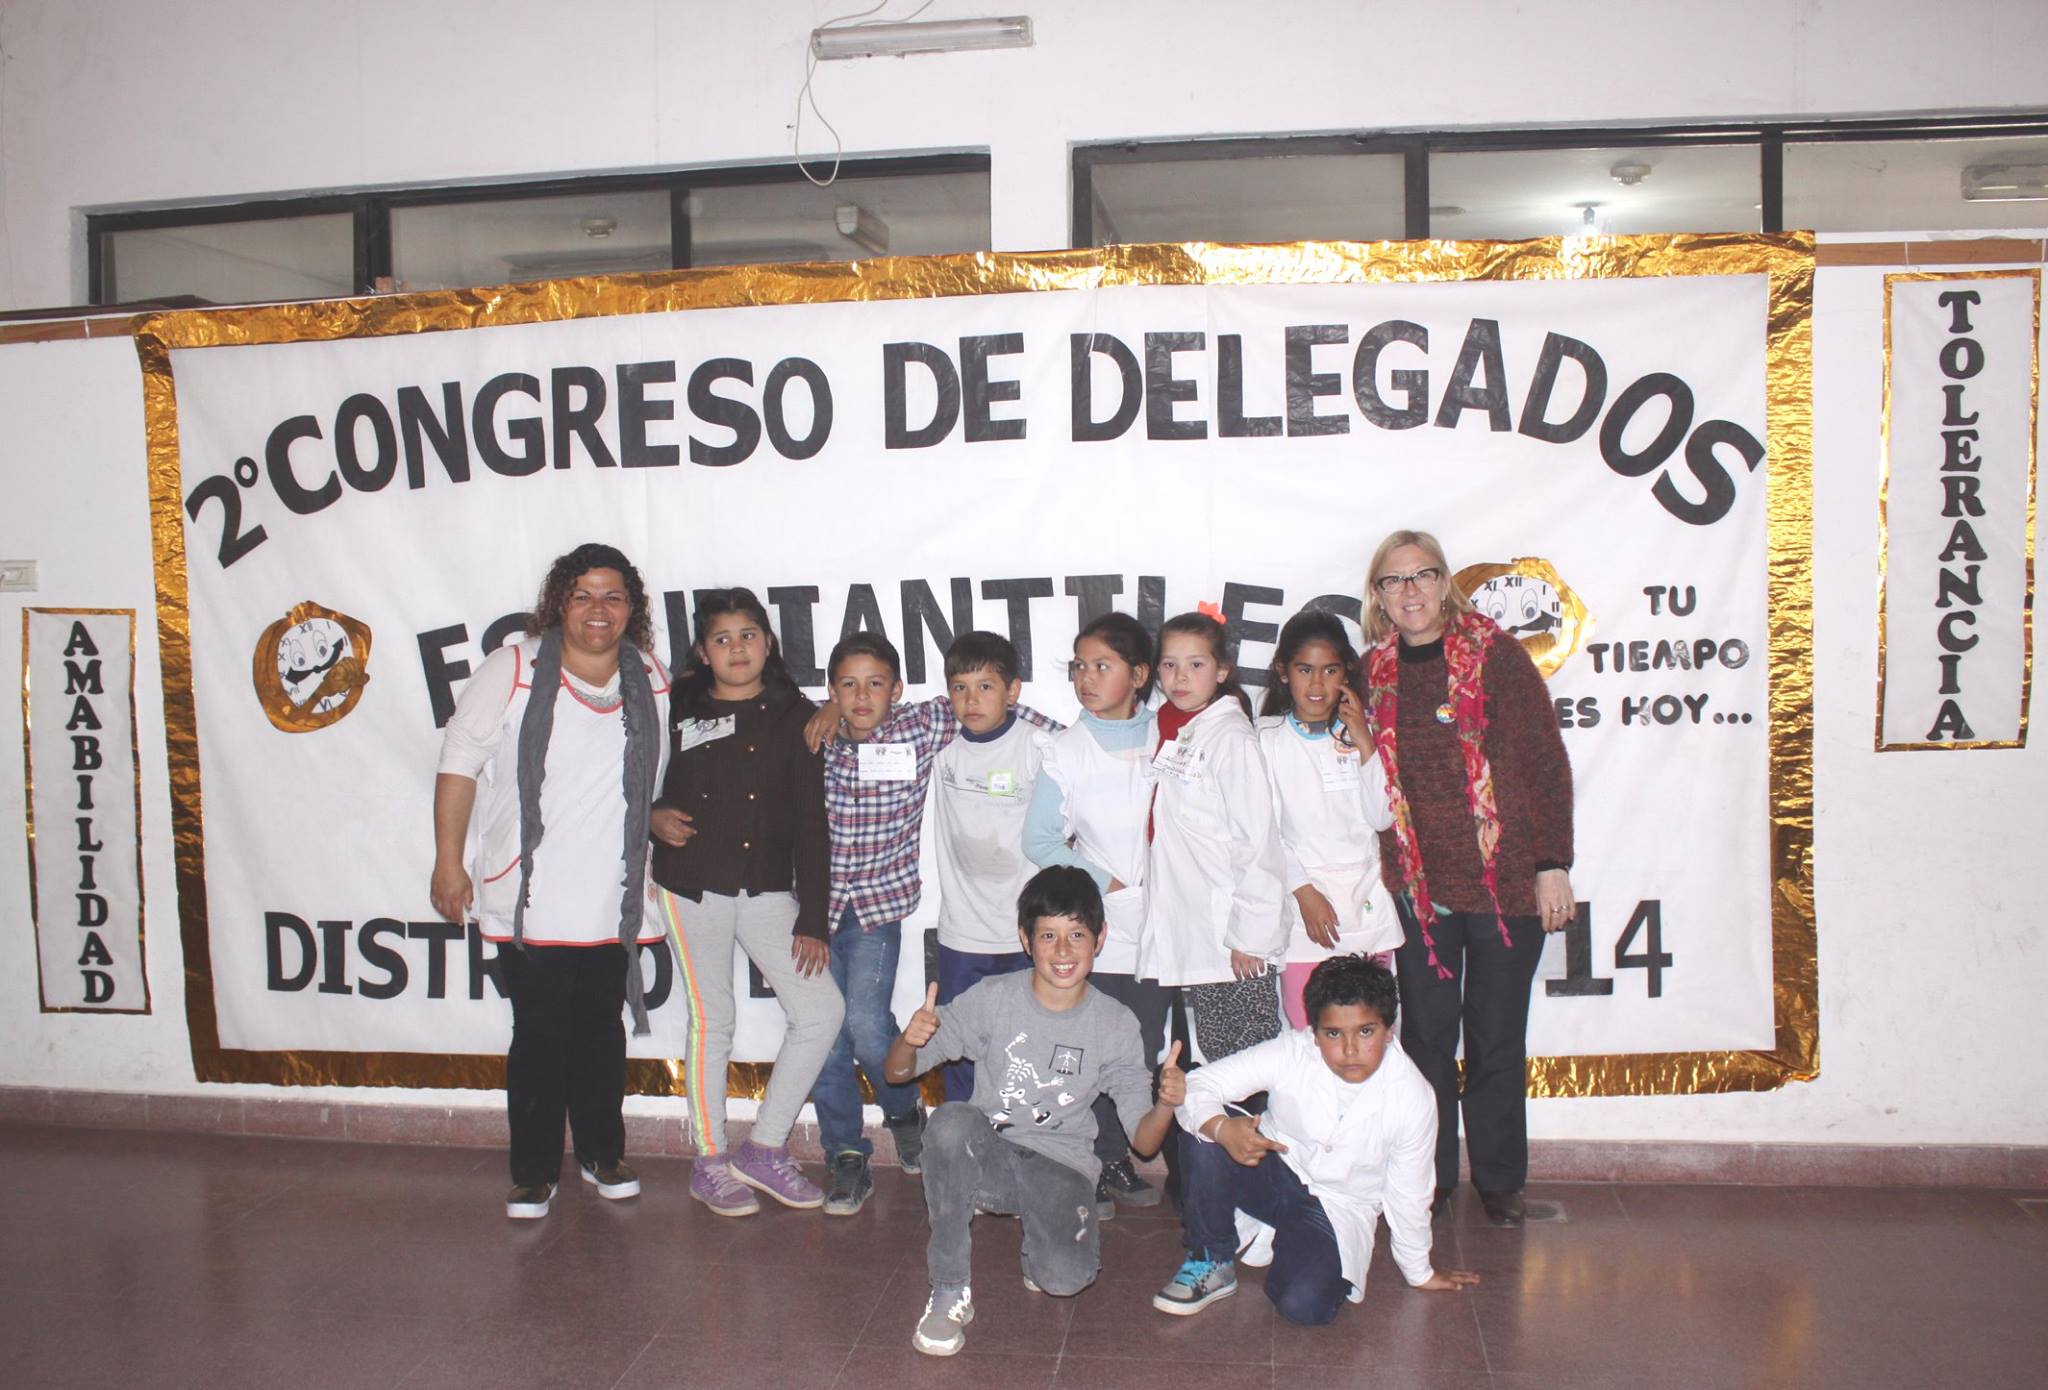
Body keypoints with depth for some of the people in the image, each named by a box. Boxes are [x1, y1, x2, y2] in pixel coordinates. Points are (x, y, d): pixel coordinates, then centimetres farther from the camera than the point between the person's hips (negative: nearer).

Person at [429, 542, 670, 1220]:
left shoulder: (654, 684, 5)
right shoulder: (513, 671, -5)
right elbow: (459, 762, -1)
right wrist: (449, 861, -3)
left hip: (615, 902, 3)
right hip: (531, 903, -3)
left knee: (602, 1033, 14)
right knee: (540, 1038, 4)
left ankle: (603, 1154, 31)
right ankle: (534, 1173, 19)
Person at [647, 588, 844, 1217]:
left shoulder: (794, 715, 1)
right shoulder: (677, 711, 3)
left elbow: (811, 822, -1)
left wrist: (813, 920, -5)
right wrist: (653, 817, -11)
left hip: (767, 888, 1)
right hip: (691, 885, -1)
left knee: (822, 1010, -4)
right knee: (711, 1022, 6)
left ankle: (764, 1147, 12)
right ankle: (709, 1161, 23)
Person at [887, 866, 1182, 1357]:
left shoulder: (1116, 1024, -4)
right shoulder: (993, 998, -6)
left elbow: (1143, 1141, -2)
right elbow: (898, 1072, -3)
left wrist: (1166, 1105, -25)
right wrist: (910, 1039, -27)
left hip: (1061, 1168, 0)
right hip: (986, 1159, 0)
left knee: (1065, 1277, -29)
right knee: (951, 1120, -33)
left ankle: (1039, 1243, 11)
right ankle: (949, 1290, -15)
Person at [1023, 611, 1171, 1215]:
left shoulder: (1167, 740, 2)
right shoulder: (1066, 749, -2)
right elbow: (1039, 839, -2)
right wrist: (1106, 882, -8)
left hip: (1158, 924, 2)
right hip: (1095, 925, -2)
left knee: (1147, 1050, 9)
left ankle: (1118, 1161, 26)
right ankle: (1099, 1167, 18)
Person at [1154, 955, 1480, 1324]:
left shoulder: (1412, 1098, -19)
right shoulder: (1291, 1053, -21)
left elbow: (1408, 1195, -5)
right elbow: (1198, 1084, -21)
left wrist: (1419, 1274, 8)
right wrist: (1222, 1128, -43)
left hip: (1338, 1207, -1)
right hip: (1274, 1172, 2)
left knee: (1304, 1305, -30)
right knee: (1202, 1128, -29)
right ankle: (1211, 1262, -9)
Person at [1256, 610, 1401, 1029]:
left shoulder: (1361, 731, 9)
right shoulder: (1268, 738, -1)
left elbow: (1382, 817, 0)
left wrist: (1363, 742, -7)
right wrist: (1304, 892, -11)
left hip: (1367, 904, 3)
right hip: (1303, 907, -3)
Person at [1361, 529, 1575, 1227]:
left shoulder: (1496, 654, -4)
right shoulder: (1374, 673, 5)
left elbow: (1547, 763, -4)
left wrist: (1553, 863, -7)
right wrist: (1380, 879, 5)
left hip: (1506, 881, -2)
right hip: (1418, 886, 2)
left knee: (1497, 1037, 7)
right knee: (1426, 1033, 9)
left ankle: (1499, 1177, 24)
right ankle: (1429, 1176, 24)